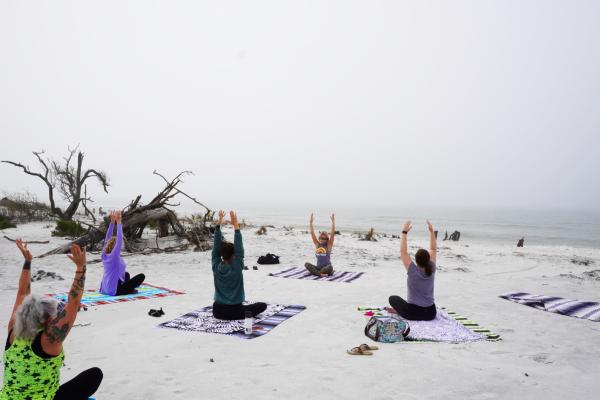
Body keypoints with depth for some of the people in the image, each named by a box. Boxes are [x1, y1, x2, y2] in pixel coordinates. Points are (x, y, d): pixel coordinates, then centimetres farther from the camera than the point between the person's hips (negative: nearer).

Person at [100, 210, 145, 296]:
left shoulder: (104, 255, 1)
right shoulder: (114, 256, -19)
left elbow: (108, 239, 5)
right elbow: (119, 239, -24)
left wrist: (112, 222, -1)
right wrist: (118, 222, -22)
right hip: (114, 291, -9)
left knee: (126, 274, 34)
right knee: (141, 276, -5)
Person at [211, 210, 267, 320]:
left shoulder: (216, 267, -6)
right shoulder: (237, 269, -16)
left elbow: (216, 246, -4)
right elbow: (239, 249, -15)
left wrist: (218, 223, -8)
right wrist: (235, 225, -21)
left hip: (218, 311, 4)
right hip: (234, 312, -4)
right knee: (263, 305, 12)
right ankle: (244, 315, 7)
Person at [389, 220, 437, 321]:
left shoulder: (413, 272, -15)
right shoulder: (431, 271, -5)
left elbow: (403, 251, -11)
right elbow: (433, 249, 6)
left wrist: (405, 232, -11)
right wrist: (431, 231, 6)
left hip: (414, 313, -4)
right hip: (430, 313, 4)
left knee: (393, 298, 19)